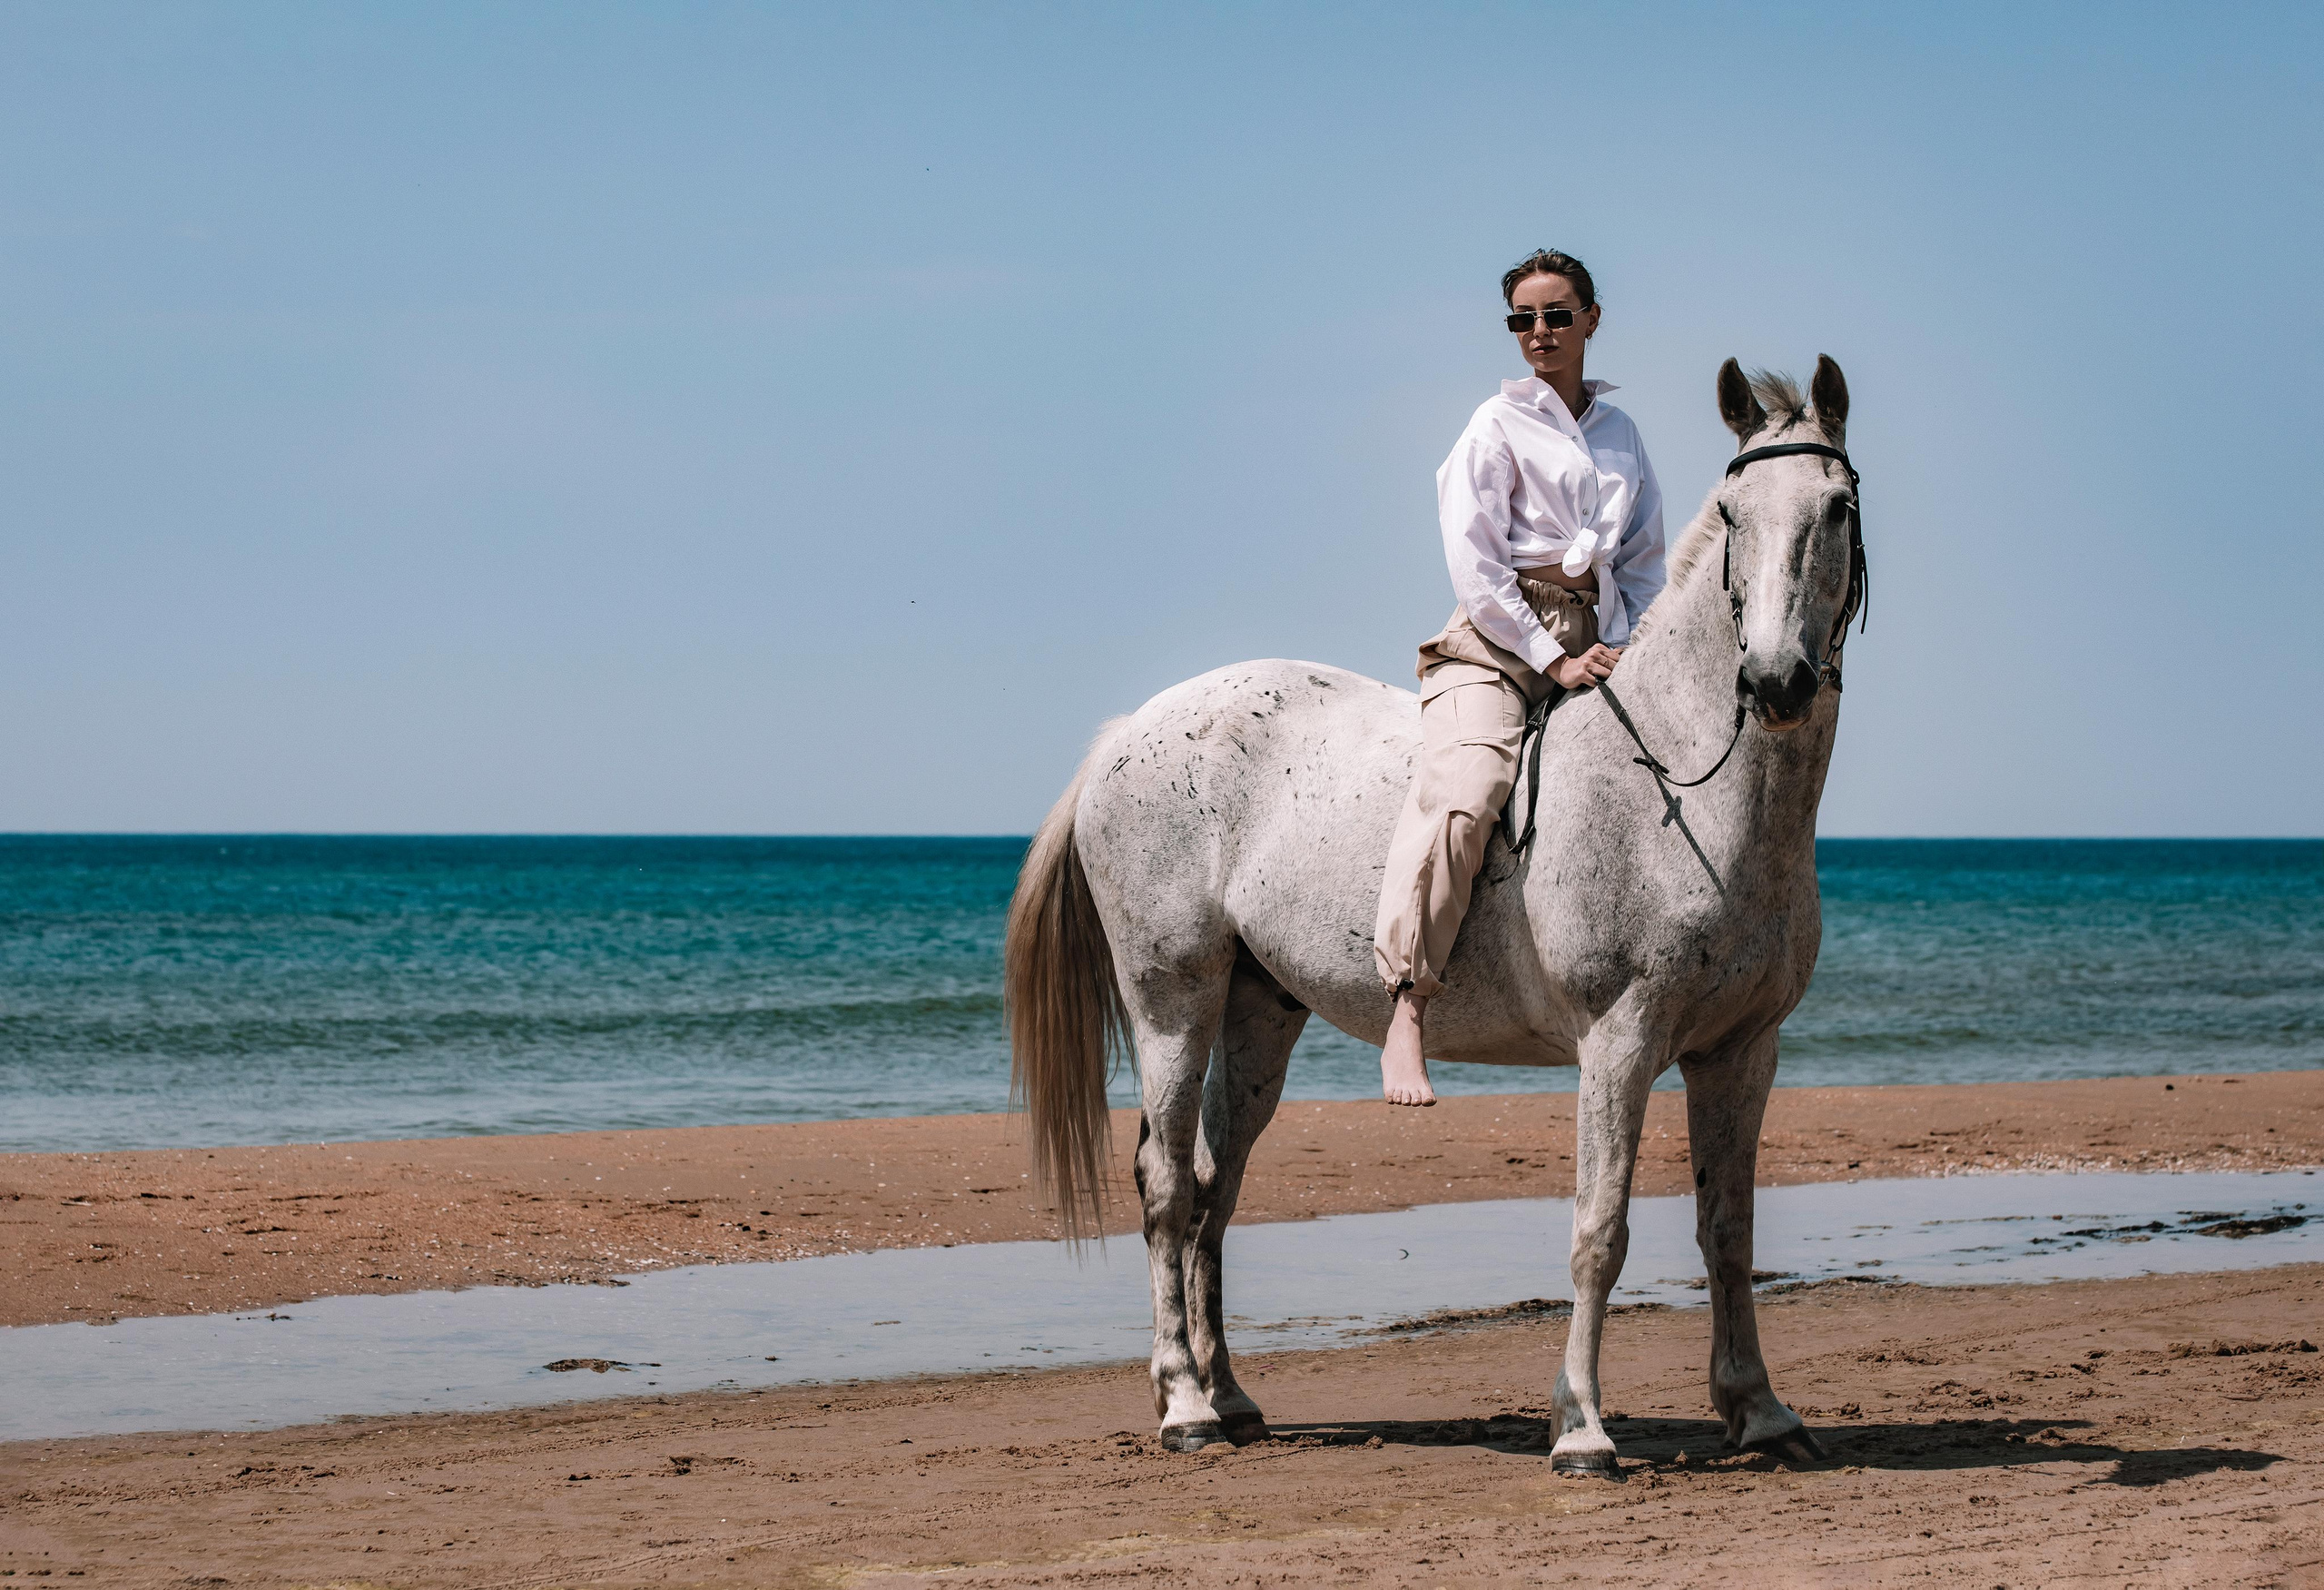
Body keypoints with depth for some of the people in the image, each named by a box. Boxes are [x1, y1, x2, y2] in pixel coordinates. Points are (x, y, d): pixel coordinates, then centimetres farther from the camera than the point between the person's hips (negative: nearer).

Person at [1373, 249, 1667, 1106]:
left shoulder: (1620, 433, 17)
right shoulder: (1499, 426, 2)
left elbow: (1644, 560, 20)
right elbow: (1476, 569, -6)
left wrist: (1632, 653, 2)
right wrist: (1554, 660, -12)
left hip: (1595, 641, 6)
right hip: (1499, 644, -6)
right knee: (1462, 792, -29)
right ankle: (1406, 1011, -34)